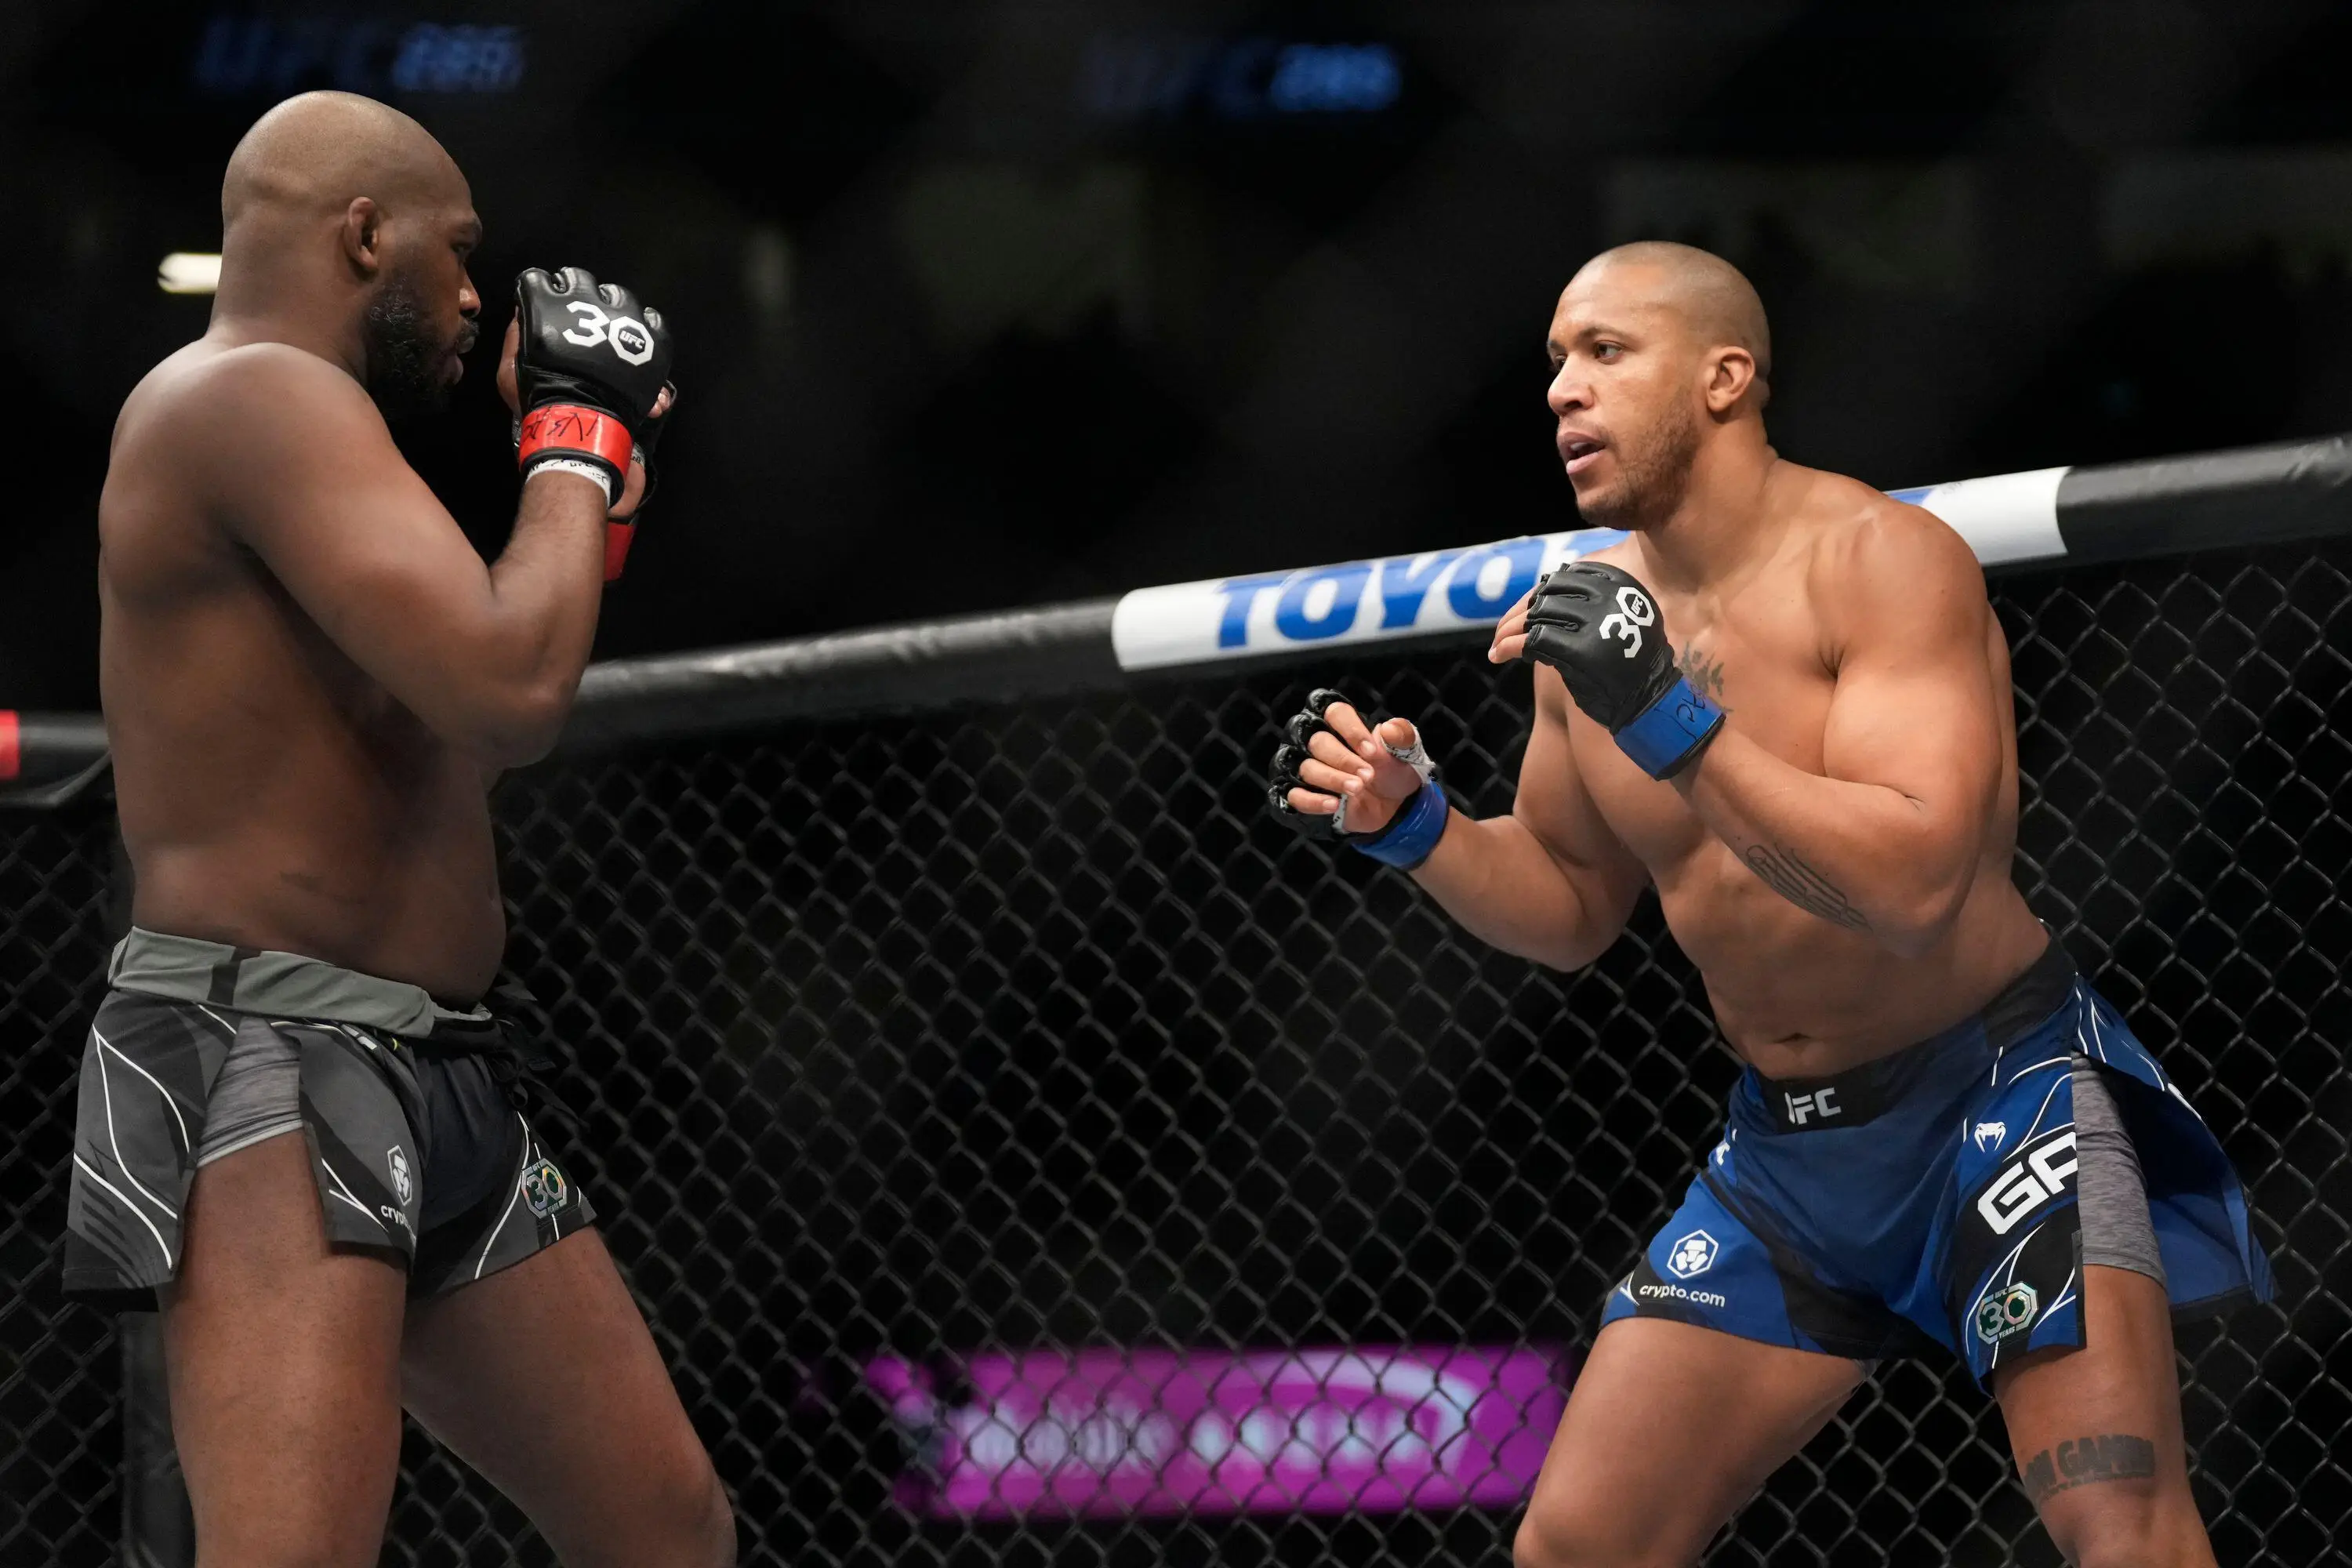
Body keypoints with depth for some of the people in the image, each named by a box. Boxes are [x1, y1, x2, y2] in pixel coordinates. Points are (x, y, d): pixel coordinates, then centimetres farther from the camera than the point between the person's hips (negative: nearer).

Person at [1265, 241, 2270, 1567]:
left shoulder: (1879, 559, -17)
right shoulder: (1590, 616, 3)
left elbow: (1916, 878, -29)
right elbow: (1571, 909, 17)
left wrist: (1670, 724, -34)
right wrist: (1411, 825, -2)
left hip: (1995, 1089, -6)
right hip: (1787, 1144, 6)